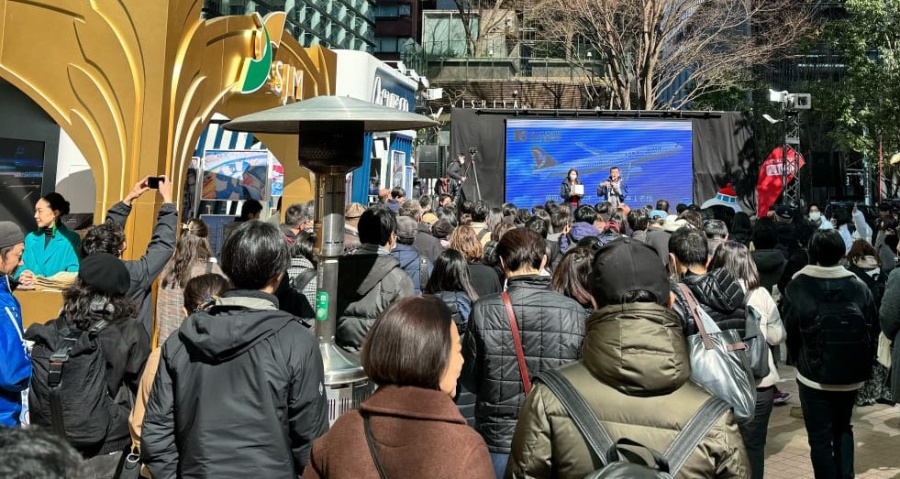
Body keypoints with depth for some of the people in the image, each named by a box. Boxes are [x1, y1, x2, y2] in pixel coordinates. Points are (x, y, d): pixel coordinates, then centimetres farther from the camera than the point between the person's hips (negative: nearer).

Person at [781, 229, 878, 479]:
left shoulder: (796, 288, -15)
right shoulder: (859, 287, -9)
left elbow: (789, 332, -7)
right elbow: (873, 331, -1)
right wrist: (864, 367, 14)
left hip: (814, 376, -3)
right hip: (852, 375, 3)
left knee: (820, 437, 8)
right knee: (843, 429, 24)